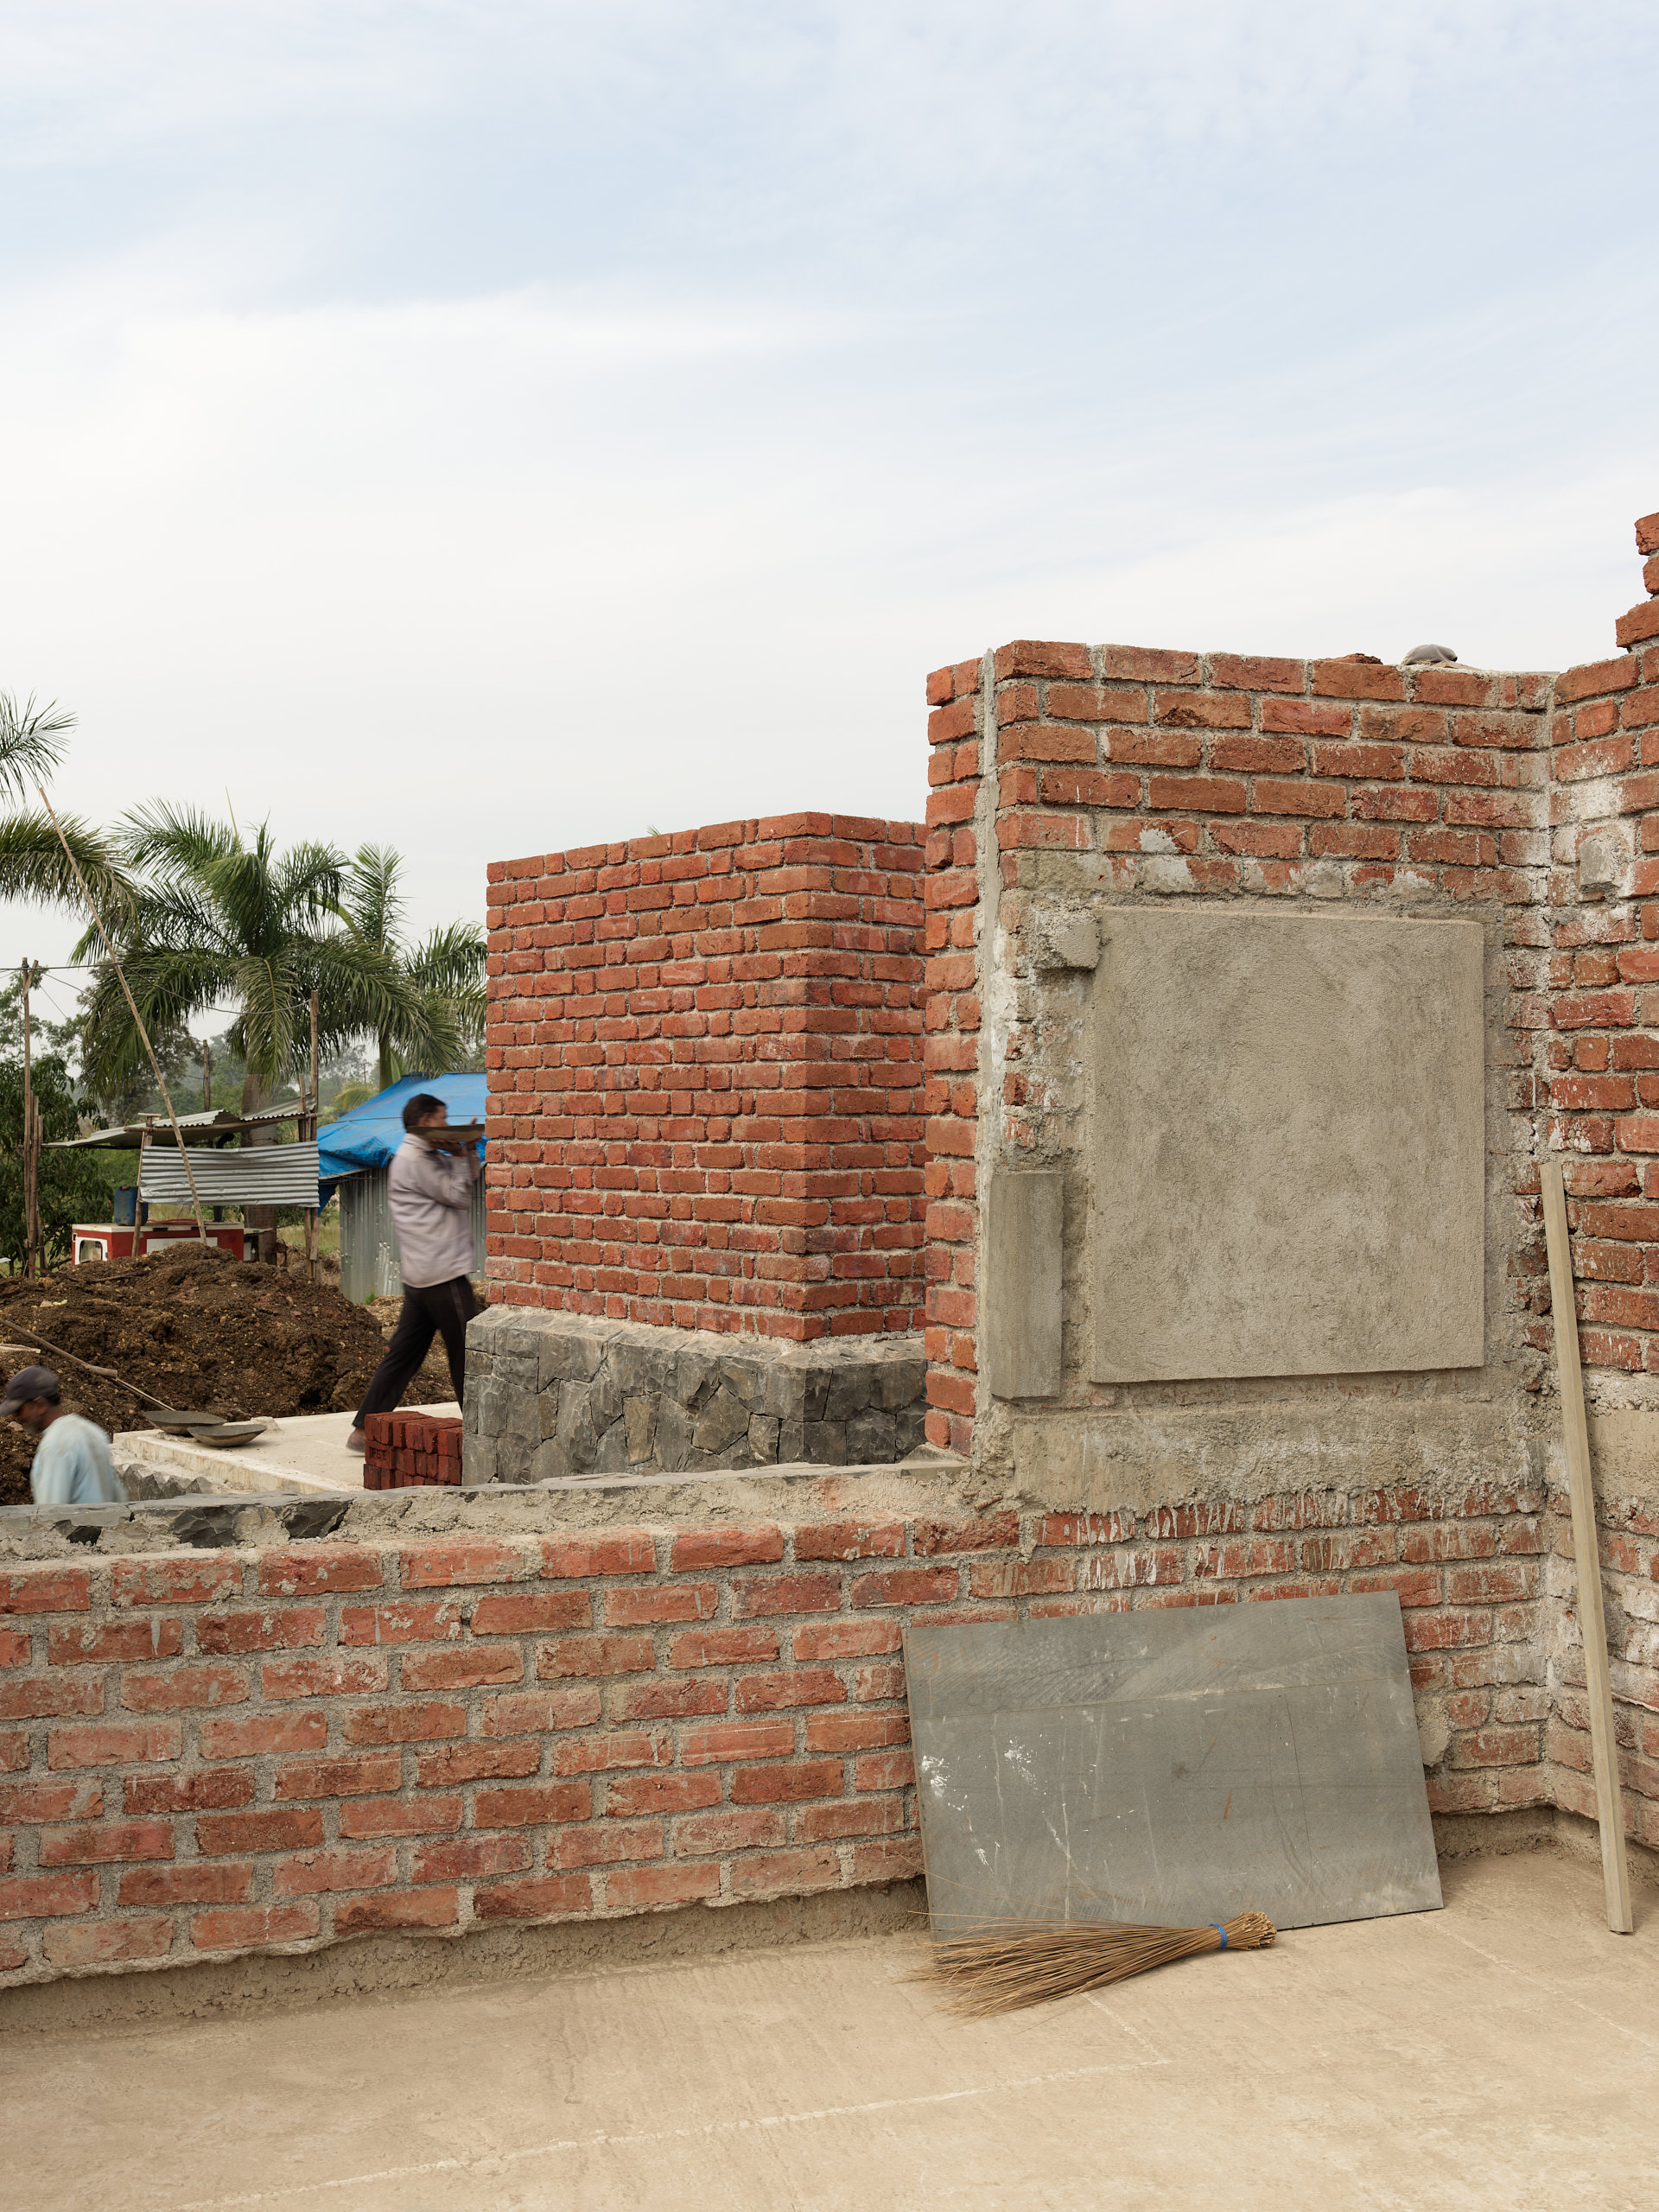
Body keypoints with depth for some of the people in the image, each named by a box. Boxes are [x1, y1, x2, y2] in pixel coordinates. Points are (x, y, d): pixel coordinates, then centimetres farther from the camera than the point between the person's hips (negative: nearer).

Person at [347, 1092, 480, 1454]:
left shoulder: (424, 1157, 20)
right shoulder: (416, 1160, -11)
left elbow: (467, 1178, 23)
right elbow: (458, 1195, -13)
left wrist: (467, 1152, 6)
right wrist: (460, 1157, -1)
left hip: (420, 1276, 10)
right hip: (444, 1275, -10)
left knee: (402, 1355, 9)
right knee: (466, 1355, -2)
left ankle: (364, 1429, 8)